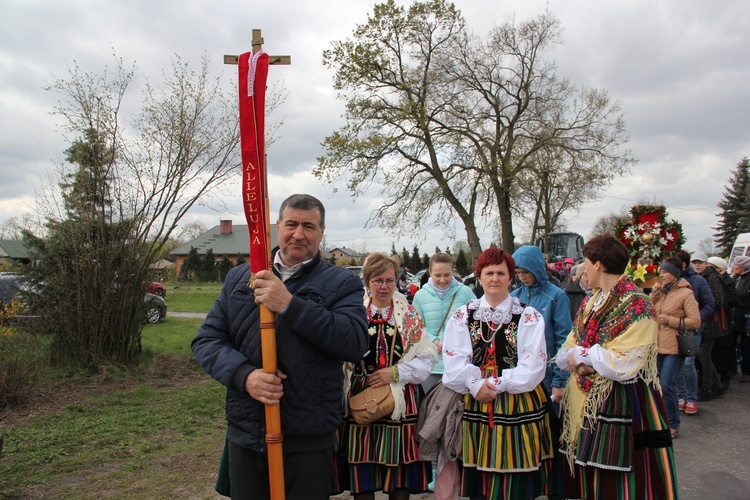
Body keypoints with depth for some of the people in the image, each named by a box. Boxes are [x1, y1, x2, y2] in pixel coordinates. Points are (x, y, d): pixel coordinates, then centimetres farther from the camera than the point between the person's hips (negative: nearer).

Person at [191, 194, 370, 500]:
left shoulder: (341, 283, -3)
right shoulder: (239, 278, 8)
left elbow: (356, 342, -19)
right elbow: (206, 340, 4)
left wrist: (290, 305, -23)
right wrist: (244, 375, -15)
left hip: (309, 443, -3)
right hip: (245, 436, 3)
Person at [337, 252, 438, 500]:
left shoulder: (409, 315, 5)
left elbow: (426, 358, 0)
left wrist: (396, 372, -12)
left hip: (401, 400, 0)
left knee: (400, 472, 7)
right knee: (362, 475, 6)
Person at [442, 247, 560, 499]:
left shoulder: (529, 316, 3)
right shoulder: (462, 315, 8)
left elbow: (533, 362, -7)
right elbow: (453, 358, -1)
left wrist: (497, 383, -13)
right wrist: (476, 385, -15)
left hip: (519, 404, -1)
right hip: (476, 403, 2)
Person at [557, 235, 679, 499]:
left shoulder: (637, 306, -13)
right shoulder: (589, 302, 11)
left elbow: (622, 366, -23)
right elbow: (564, 355, 9)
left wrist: (581, 353, -11)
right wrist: (581, 365, -12)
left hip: (620, 409, -7)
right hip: (583, 408, 7)